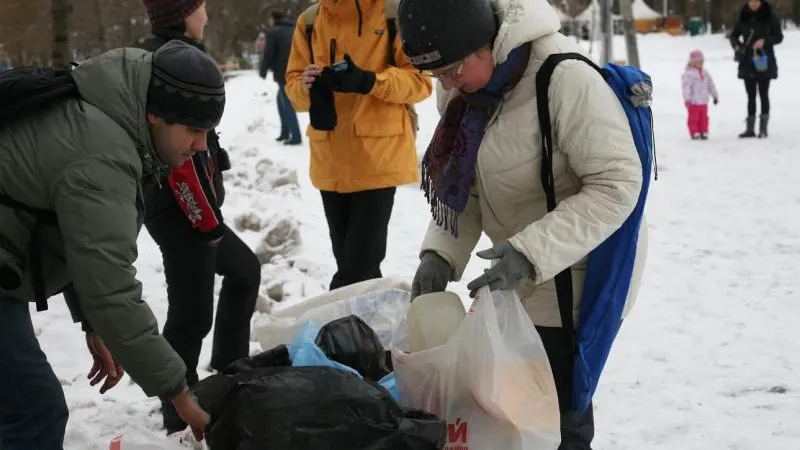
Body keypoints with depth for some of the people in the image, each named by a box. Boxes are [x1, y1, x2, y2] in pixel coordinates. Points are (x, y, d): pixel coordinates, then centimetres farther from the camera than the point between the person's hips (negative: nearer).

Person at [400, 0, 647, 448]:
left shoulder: (565, 79, -28)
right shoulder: (461, 90, -2)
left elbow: (618, 184, -27)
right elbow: (464, 182, 6)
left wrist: (531, 253, -34)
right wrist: (442, 252, -11)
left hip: (579, 272, -8)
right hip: (524, 277, 8)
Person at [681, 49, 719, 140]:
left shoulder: (705, 73, 13)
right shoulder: (688, 73, -10)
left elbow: (711, 85, 19)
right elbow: (686, 86, -17)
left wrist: (715, 96, 19)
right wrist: (687, 98, -25)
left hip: (703, 102, 6)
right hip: (693, 102, -6)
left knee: (703, 118, 10)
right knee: (693, 118, -2)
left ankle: (704, 132, 16)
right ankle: (694, 133, 4)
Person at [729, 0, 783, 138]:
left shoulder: (769, 17, -5)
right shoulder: (744, 18, 4)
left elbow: (779, 36, -4)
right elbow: (734, 35, 13)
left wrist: (764, 41, -21)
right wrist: (736, 44, -7)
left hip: (764, 62, -3)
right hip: (747, 63, 3)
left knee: (763, 94, 2)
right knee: (751, 95, 8)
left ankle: (763, 128, 7)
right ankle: (750, 128, 12)